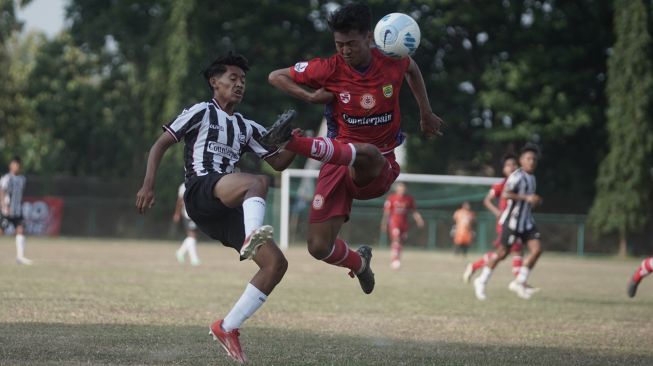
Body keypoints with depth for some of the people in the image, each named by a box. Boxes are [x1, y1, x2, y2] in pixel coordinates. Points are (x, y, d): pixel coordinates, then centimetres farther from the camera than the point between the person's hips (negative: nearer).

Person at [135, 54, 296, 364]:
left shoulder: (248, 128, 28)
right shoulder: (201, 112, 11)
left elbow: (278, 162, 26)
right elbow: (160, 144, 7)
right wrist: (148, 185, -6)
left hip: (227, 209, 7)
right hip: (200, 192, -7)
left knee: (276, 263, -6)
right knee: (258, 182, -36)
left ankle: (227, 327, -1)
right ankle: (252, 236, -67)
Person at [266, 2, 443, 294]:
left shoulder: (392, 63, -4)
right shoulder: (328, 69, -7)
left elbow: (413, 70, 23)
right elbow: (276, 76, 3)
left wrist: (426, 113, 27)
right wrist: (310, 96, -12)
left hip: (378, 170, -1)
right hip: (339, 162, 1)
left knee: (366, 153, -41)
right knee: (319, 247, -6)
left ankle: (294, 142, -52)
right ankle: (359, 264, 28)